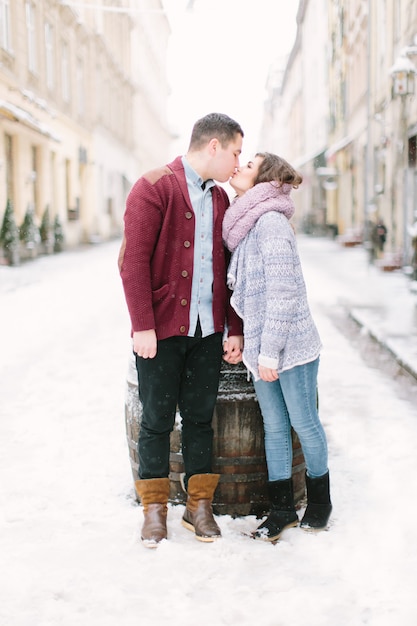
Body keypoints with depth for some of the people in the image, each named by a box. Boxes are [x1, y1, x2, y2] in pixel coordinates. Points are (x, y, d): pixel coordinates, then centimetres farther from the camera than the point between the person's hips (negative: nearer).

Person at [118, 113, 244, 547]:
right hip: (160, 330, -5)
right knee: (157, 419, 6)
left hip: (207, 331, 5)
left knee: (200, 417, 12)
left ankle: (199, 505, 24)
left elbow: (229, 269, 15)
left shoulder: (220, 199, 13)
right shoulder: (154, 188, -7)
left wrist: (235, 329, 10)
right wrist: (142, 326, -17)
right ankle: (154, 508, 20)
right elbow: (133, 260, -13)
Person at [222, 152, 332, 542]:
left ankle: (319, 501, 24)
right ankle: (282, 508, 21)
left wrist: (270, 351, -18)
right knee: (274, 426, 11)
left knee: (303, 423, 6)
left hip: (290, 345, -8)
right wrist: (247, 343, 15)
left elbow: (283, 293, -19)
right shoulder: (246, 225, 12)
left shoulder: (271, 222, -15)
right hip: (261, 348, 8)